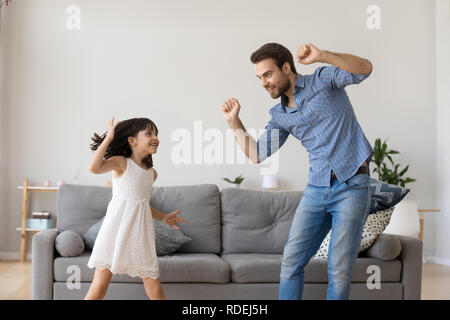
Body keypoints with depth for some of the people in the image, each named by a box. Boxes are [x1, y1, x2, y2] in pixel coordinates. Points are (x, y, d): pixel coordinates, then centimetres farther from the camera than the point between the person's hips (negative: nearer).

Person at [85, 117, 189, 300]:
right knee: (100, 284, -2)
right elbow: (94, 168, -24)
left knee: (155, 290, 5)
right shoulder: (121, 162, -4)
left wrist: (164, 217, 21)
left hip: (140, 232, 5)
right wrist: (109, 138, -19)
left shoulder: (152, 173, 14)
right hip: (117, 229, -5)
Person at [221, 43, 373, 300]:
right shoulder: (279, 115, 12)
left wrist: (321, 56, -29)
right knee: (292, 261, 3)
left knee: (339, 270, -4)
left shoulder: (323, 80, -2)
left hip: (351, 187, -6)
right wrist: (234, 122, 2)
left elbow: (365, 69, -17)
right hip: (316, 189, 6)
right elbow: (257, 155, 11)